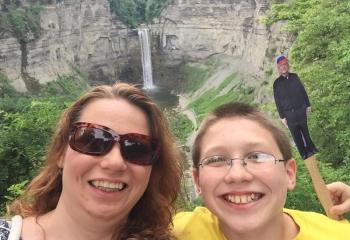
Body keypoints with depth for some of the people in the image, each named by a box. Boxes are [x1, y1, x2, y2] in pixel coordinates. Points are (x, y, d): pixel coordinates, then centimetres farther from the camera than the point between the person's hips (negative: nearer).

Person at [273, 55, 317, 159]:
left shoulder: (294, 77, 1)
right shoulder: (277, 83, -7)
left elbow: (303, 91, 10)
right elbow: (277, 101, -5)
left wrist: (307, 105, 10)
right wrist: (282, 116, -5)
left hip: (301, 110, 2)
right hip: (289, 114, -2)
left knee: (305, 131, 18)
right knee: (296, 135, 6)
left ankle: (310, 149, 35)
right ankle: (304, 153, 19)